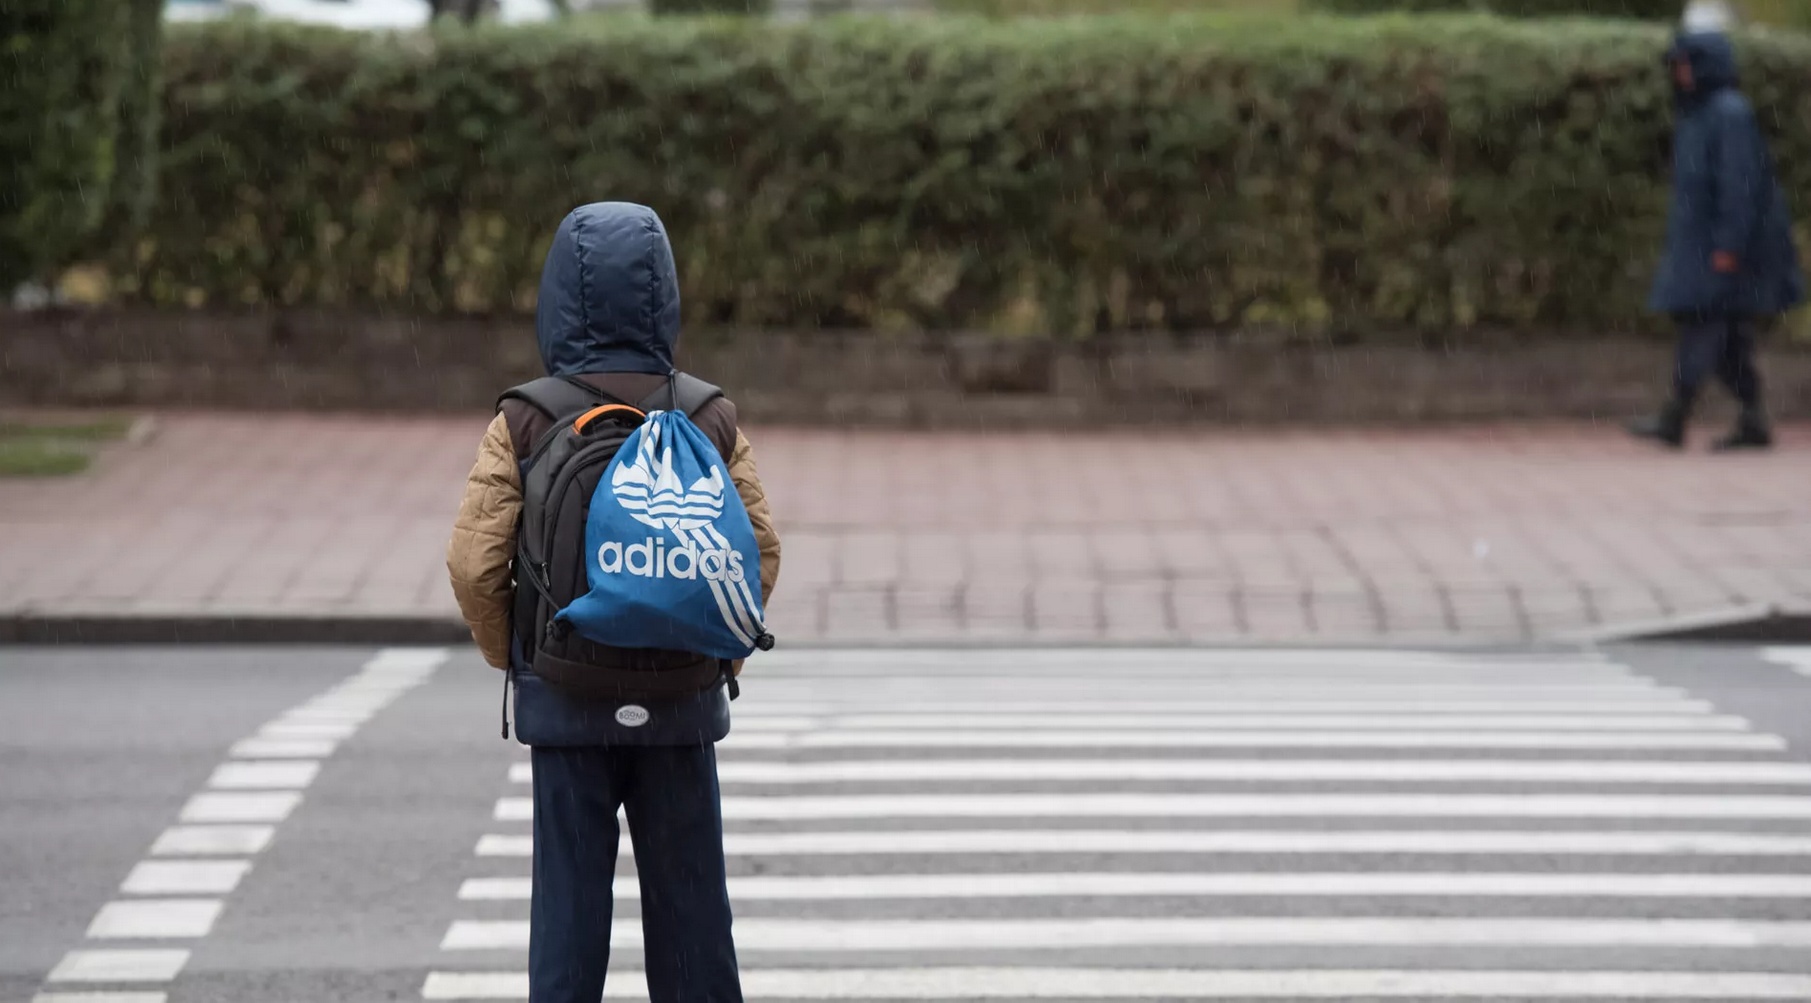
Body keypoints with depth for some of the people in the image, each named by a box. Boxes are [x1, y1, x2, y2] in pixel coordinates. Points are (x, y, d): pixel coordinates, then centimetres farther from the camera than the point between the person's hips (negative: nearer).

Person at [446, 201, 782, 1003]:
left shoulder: (523, 424, -8)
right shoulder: (710, 420, -4)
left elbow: (473, 563, -9)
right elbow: (761, 552, -2)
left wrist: (510, 656, 8)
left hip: (565, 699, -1)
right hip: (682, 699, 1)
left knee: (569, 896, 6)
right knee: (687, 896, 11)